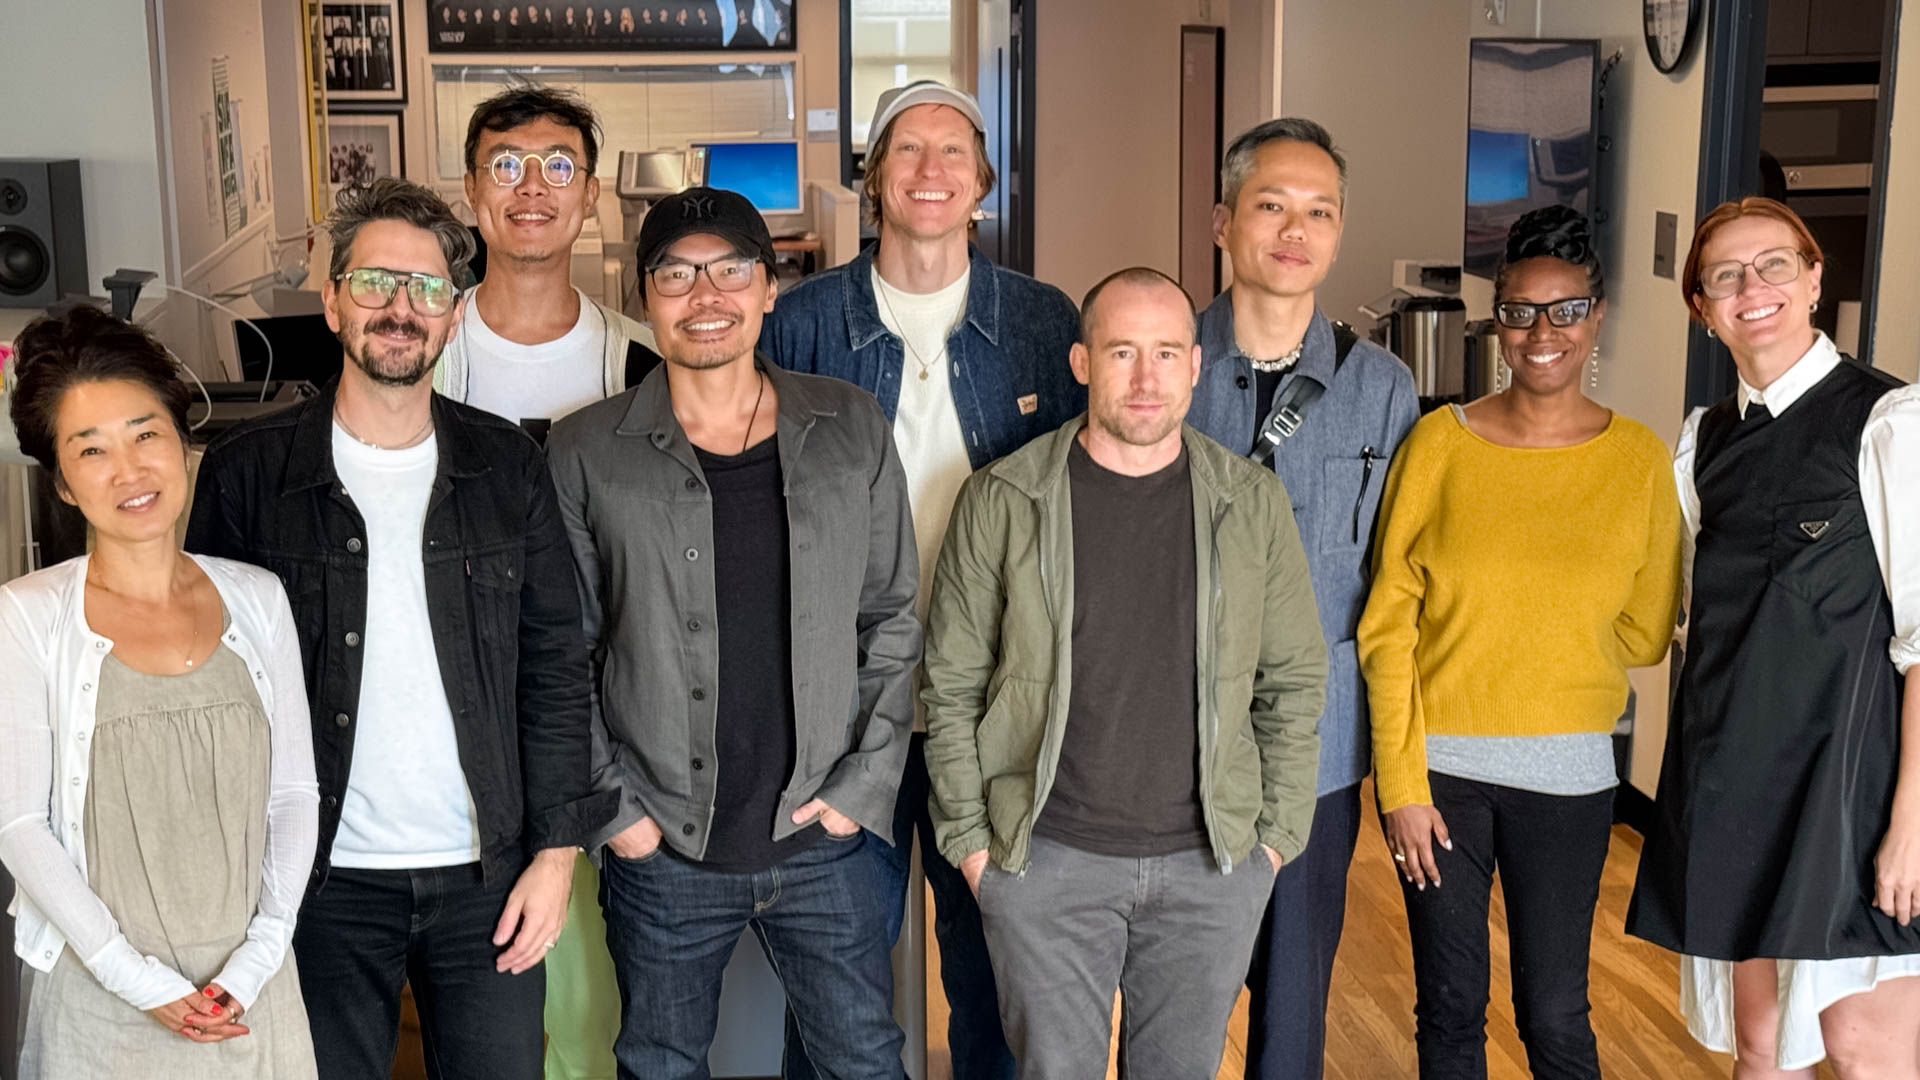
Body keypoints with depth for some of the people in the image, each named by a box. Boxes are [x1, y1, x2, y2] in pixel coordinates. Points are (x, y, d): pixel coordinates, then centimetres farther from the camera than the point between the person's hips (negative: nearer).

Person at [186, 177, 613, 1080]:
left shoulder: (505, 466, 2)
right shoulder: (246, 472, -3)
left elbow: (554, 667, 3)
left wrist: (556, 850, -2)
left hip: (487, 875, 1)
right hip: (325, 879, -1)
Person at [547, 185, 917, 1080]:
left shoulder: (852, 430, 1)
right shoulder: (587, 453, -3)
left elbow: (894, 620, 4)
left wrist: (865, 785, -3)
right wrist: (610, 808, -5)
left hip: (826, 841, 1)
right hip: (660, 850, -1)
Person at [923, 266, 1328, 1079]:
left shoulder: (1253, 503, 1)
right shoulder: (1001, 501, -4)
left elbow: (1294, 682, 7)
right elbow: (952, 687, 1)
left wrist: (1277, 832, 4)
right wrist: (969, 838, -2)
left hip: (1214, 861, 2)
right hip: (1045, 860, -1)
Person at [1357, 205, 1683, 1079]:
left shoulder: (1640, 458, -1)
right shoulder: (1441, 441, -5)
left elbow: (1646, 633, 6)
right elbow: (1386, 622, -5)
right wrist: (1400, 781, -8)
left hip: (1566, 772, 1)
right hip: (1439, 762, 0)